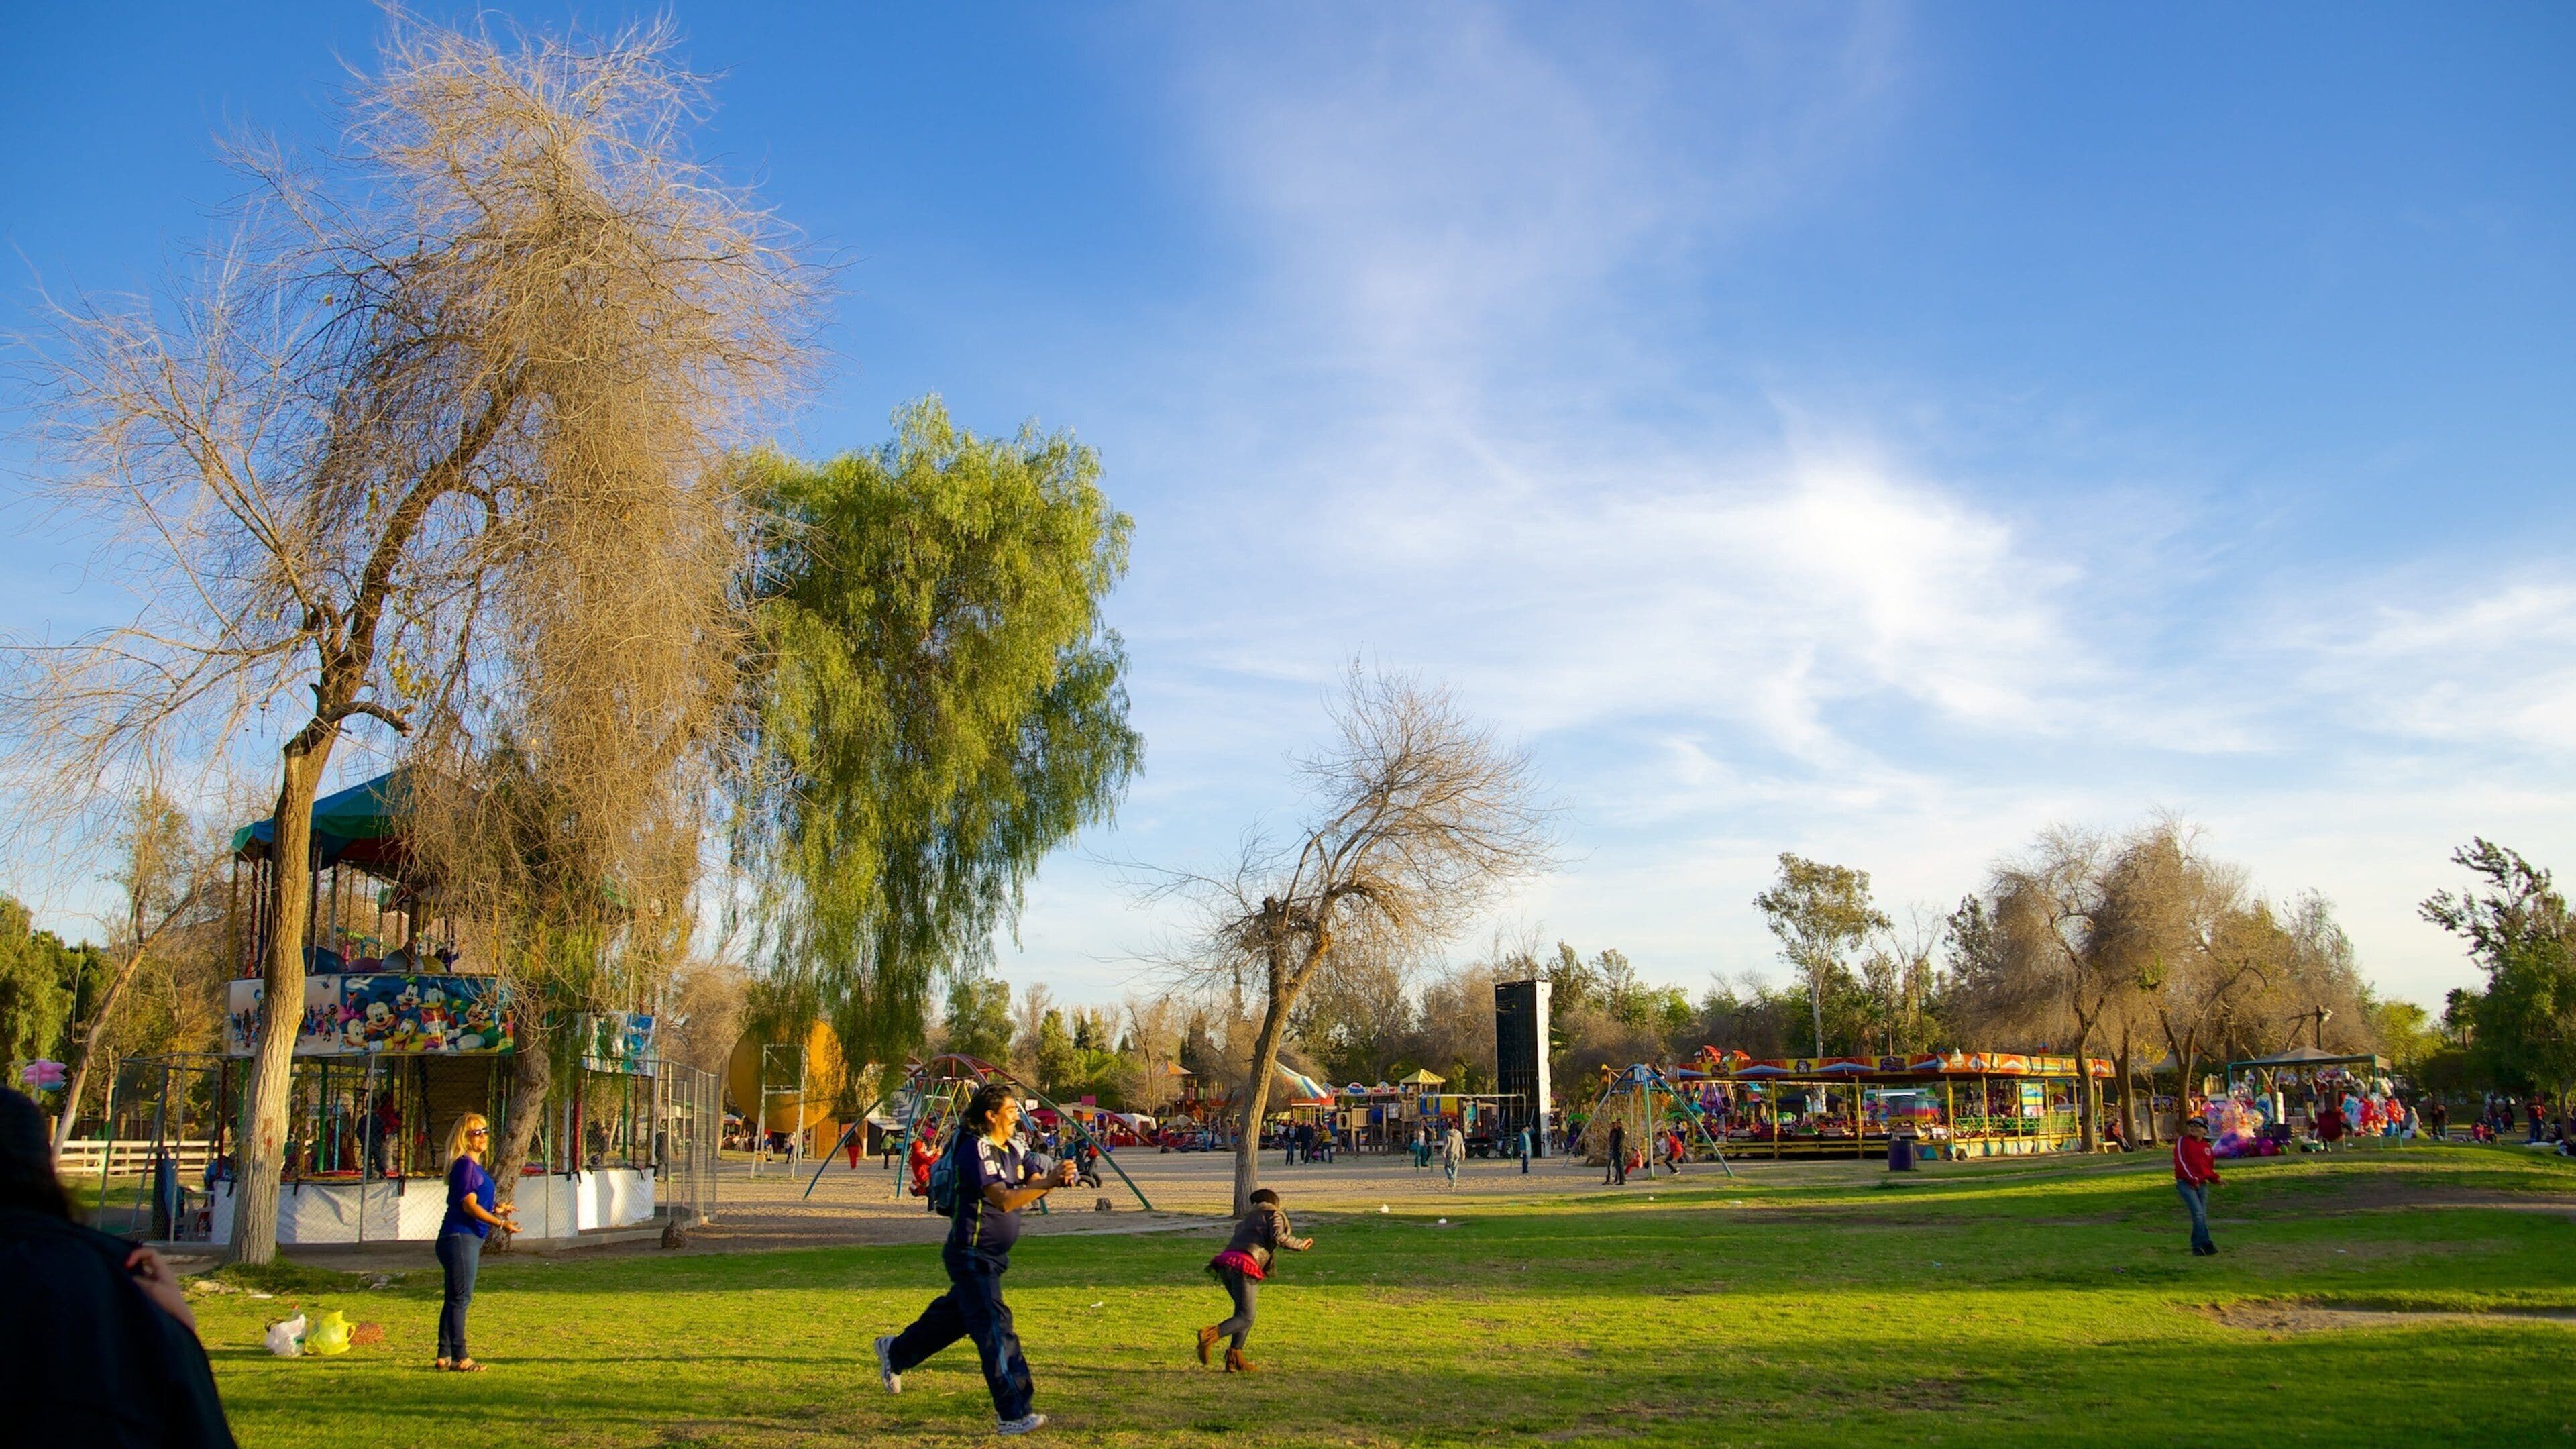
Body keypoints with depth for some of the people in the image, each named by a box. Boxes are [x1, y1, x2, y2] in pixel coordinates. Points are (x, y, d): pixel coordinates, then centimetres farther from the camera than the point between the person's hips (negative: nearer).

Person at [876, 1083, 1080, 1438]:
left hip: (992, 1256, 10)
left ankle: (895, 1351, 46)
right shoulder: (976, 1149, -20)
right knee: (995, 1329, -11)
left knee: (956, 1314, 24)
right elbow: (1003, 1200, -31)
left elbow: (1034, 1185, 2)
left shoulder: (1011, 1149, 8)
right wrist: (1048, 1182, -39)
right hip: (972, 1255, -10)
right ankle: (1012, 1415, -9)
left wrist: (1058, 1180, -20)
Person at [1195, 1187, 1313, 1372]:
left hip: (1225, 1262, 7)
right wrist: (1301, 1245, 8)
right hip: (1244, 1266, -7)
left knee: (1244, 1311, 19)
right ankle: (1211, 1335, -26)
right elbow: (1278, 1237, -4)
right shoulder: (1275, 1214, 14)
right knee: (1245, 1317, -4)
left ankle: (1235, 1359, 10)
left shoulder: (1248, 1217, 34)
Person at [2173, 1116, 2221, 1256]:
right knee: (2198, 1212, -17)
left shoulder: (2207, 1146, 16)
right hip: (2186, 1183, -6)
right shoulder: (2183, 1141, -1)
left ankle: (2197, 1247, 14)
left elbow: (2210, 1166, 23)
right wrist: (2193, 1179, -15)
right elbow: (2180, 1162, -10)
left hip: (2202, 1185, 6)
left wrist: (2215, 1178, 2)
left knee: (2202, 1215, 5)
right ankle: (2206, 1244, -19)